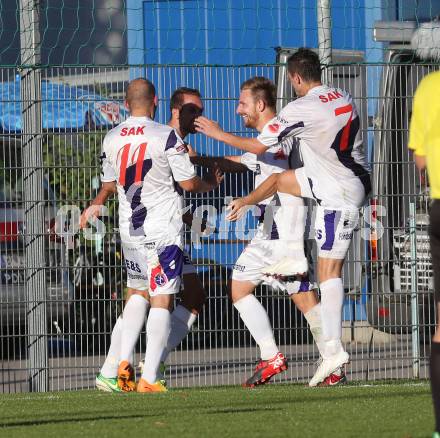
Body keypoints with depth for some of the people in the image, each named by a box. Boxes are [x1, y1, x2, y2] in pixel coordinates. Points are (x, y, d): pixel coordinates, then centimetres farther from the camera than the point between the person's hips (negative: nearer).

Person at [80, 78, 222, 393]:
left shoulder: (111, 139, 3)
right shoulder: (166, 136, -12)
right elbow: (188, 183, -8)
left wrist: (96, 205, 36)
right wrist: (211, 183, 13)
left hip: (129, 230, 5)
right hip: (163, 229, -5)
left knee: (137, 292, 23)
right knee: (162, 299, -3)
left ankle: (124, 361, 9)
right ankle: (150, 378, -10)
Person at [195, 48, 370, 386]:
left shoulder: (300, 109, -19)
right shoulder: (345, 99, 3)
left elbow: (258, 146, -12)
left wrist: (218, 133, 2)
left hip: (339, 194, -8)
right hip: (357, 178, 8)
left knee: (329, 270, -8)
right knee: (278, 180, 21)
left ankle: (334, 349, -12)